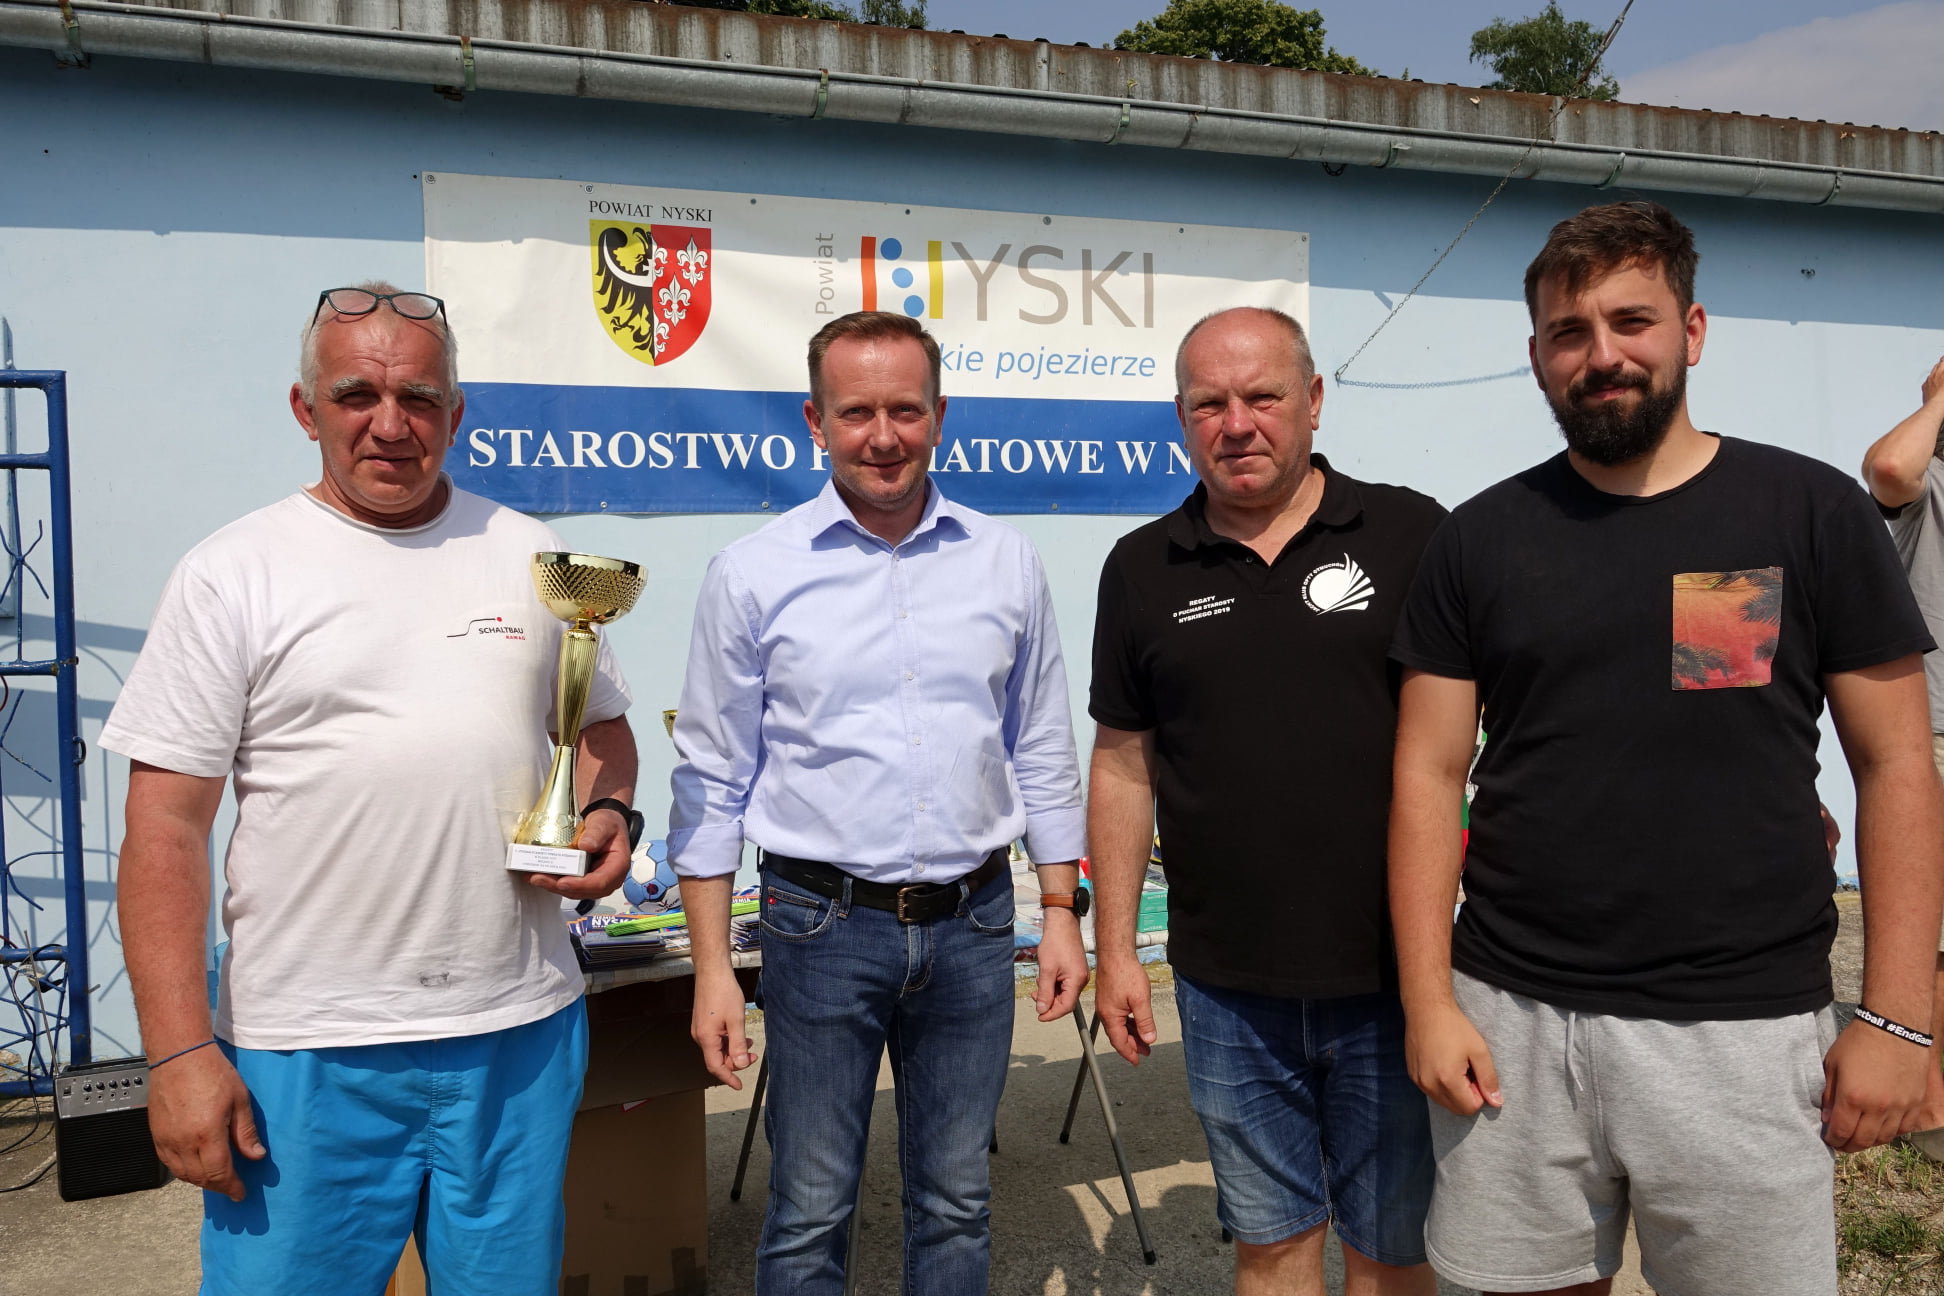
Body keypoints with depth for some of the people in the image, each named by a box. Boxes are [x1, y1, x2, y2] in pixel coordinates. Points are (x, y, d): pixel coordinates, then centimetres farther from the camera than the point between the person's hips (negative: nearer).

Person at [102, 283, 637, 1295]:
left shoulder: (533, 556, 7)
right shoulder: (233, 574, -3)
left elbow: (601, 726, 17)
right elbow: (166, 827, -5)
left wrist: (609, 814, -5)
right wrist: (179, 1052, -10)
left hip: (520, 1031, 3)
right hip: (305, 1053, -2)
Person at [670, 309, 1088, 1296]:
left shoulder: (1005, 563, 3)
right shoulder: (754, 575, -5)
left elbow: (1042, 750, 10)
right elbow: (713, 781, -1)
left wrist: (1061, 910, 7)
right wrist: (711, 966, -4)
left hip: (973, 924, 3)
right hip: (823, 923, -2)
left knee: (955, 1203, 16)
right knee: (809, 1212, 9)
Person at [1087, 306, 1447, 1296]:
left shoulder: (1412, 535, -4)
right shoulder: (1143, 569, 4)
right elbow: (1122, 766, 8)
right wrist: (1115, 949, 6)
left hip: (1393, 974, -1)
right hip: (1228, 988, 2)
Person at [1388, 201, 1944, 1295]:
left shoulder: (1814, 514, 0)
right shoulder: (1483, 539, 3)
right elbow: (1430, 773, 2)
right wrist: (1428, 1000, -3)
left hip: (1746, 1029, -1)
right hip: (1512, 1021, 1)